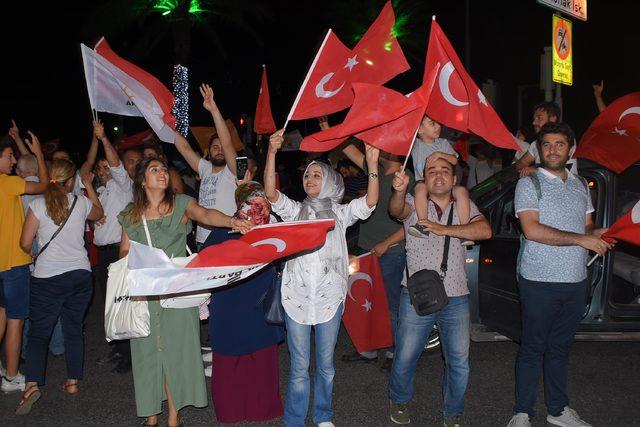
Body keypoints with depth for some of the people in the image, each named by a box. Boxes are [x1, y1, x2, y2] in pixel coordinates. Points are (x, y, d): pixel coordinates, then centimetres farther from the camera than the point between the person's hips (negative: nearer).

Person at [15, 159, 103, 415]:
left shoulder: (38, 205, -6)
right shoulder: (82, 202, 1)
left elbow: (25, 243, -3)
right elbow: (98, 213, 25)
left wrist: (36, 254, 19)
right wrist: (88, 185, 34)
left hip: (48, 277, -2)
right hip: (80, 274, 3)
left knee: (38, 332, 5)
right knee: (74, 329, 13)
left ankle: (32, 384, -10)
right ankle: (73, 381, 19)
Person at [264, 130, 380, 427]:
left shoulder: (340, 213, 7)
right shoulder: (294, 211, 8)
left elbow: (370, 202, -9)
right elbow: (270, 192, -9)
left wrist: (372, 165, -22)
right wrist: (272, 152, -20)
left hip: (330, 297, 1)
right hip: (297, 297, 0)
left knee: (325, 363, 13)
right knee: (299, 366, 5)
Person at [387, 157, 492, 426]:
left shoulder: (465, 206, 8)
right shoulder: (414, 204, 1)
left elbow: (484, 230, -10)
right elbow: (396, 210, -22)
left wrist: (446, 229, -18)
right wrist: (399, 192, -44)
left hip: (456, 298, 2)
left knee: (459, 363, 10)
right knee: (405, 357, 9)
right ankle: (399, 401, 37)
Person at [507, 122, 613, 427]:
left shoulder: (581, 185, 15)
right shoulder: (529, 184, -5)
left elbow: (588, 226, 21)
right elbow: (532, 230, -17)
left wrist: (596, 234, -3)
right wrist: (581, 239, -16)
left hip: (576, 281, 5)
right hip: (540, 282, -5)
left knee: (560, 348, 15)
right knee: (533, 349, 4)